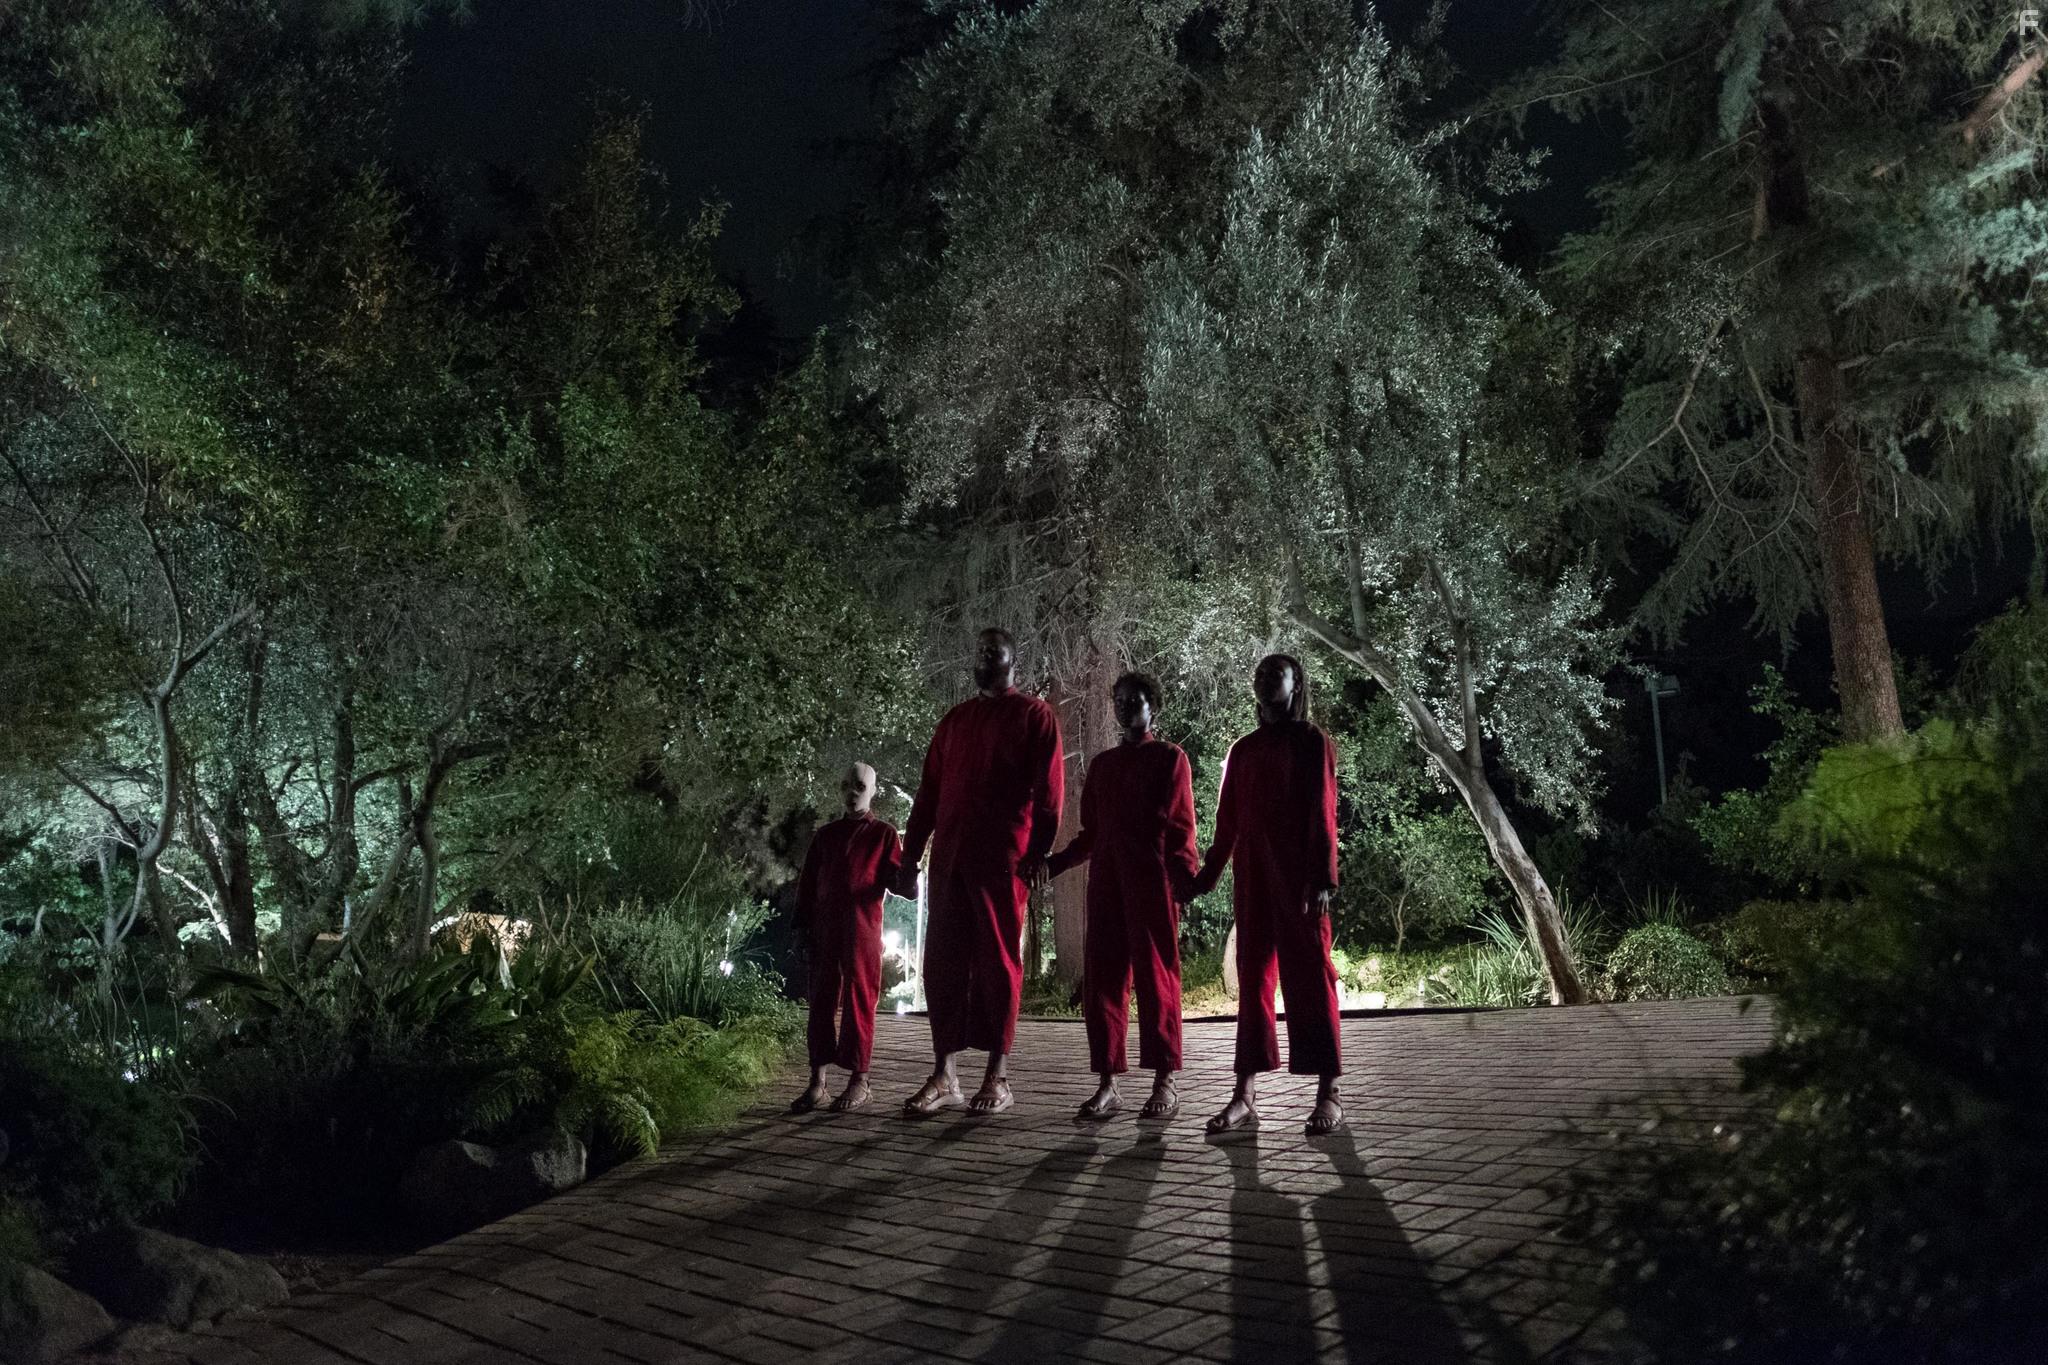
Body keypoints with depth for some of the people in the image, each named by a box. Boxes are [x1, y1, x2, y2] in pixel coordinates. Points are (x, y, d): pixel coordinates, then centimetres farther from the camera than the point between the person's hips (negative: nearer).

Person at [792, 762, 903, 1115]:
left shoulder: (883, 834, 6)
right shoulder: (825, 835, 15)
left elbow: (898, 880, 1)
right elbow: (807, 885, 14)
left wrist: (908, 877, -22)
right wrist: (802, 926, 6)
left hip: (863, 933, -4)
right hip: (824, 932, 4)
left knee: (859, 1003, -1)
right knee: (822, 1002, 3)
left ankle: (859, 1081, 4)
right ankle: (817, 1081, 6)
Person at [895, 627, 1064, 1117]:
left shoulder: (1034, 716, 5)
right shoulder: (953, 719, 20)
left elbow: (1048, 790, -3)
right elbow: (928, 790, 18)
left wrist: (1038, 851, -13)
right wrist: (911, 852, 12)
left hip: (1003, 856, -5)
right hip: (949, 855, 5)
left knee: (998, 961, -2)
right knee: (943, 961, 1)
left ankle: (998, 1076, 3)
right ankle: (944, 1075, 5)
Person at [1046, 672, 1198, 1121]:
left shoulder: (1169, 758, 6)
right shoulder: (1101, 763, 21)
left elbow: (1180, 826, -2)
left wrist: (1185, 878, -14)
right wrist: (1054, 863, 11)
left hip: (1152, 881, -5)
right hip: (1106, 881, 5)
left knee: (1155, 978, -5)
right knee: (1102, 980, 1)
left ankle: (1164, 1082, -1)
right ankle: (1107, 1084, 4)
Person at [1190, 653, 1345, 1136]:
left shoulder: (1314, 744, 0)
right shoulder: (1243, 750, 14)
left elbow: (1324, 816, -6)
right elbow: (1228, 819, 16)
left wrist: (1323, 879, -14)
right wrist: (1208, 873, 12)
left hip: (1299, 880, -5)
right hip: (1252, 879, 5)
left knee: (1310, 978, -3)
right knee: (1252, 978, 5)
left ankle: (1328, 1093, 2)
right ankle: (1246, 1095, 8)